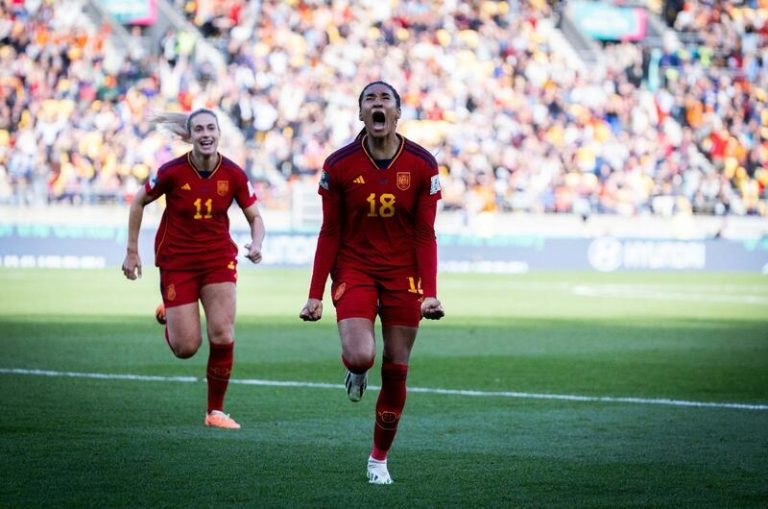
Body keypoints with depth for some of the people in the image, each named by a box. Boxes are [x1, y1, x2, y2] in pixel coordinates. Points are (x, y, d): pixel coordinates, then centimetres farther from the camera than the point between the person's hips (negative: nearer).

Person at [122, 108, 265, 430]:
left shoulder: (234, 175, -9)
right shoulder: (173, 172, -14)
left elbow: (255, 217, 2)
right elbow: (139, 202, 1)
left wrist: (256, 244, -19)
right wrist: (132, 251, 0)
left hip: (219, 258, 2)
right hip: (177, 260, -2)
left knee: (223, 337, -10)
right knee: (186, 348, -3)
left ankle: (216, 411, 6)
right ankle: (167, 316, 34)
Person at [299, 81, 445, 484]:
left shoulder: (422, 165, -6)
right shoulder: (339, 165, -8)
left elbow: (425, 235, -4)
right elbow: (330, 234, -3)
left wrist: (430, 293, -12)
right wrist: (315, 295, -6)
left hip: (403, 274, 1)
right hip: (354, 268, -1)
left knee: (396, 371, 3)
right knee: (359, 356, -22)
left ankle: (379, 458, 21)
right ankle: (355, 370, 19)